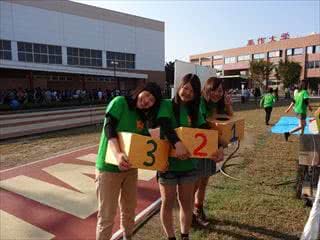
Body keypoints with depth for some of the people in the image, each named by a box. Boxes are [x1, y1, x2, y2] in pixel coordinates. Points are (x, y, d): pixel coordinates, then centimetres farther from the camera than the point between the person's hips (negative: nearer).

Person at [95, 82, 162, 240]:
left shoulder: (142, 118, 7)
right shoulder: (120, 102, -12)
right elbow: (109, 129, -23)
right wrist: (118, 154, -38)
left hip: (130, 167, 7)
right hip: (109, 167, -6)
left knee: (129, 210, 21)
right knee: (107, 215, 3)